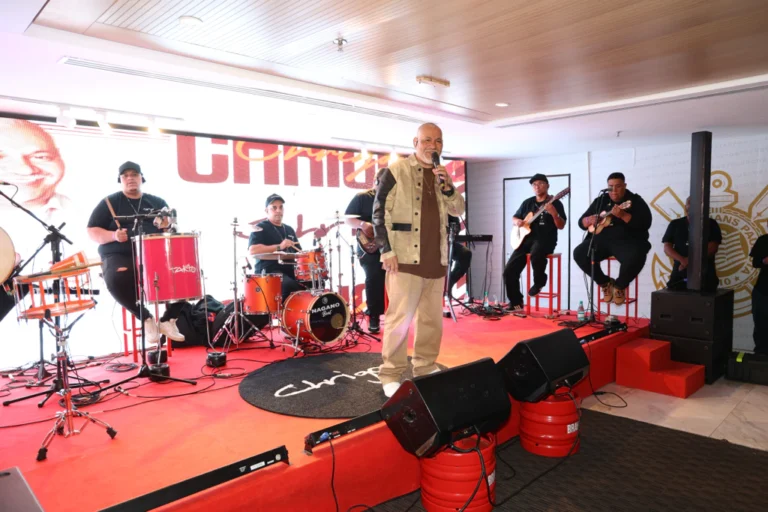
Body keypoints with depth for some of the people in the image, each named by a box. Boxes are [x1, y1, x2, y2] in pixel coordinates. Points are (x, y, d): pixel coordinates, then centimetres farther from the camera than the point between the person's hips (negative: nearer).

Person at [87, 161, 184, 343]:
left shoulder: (157, 202, 17)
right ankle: (146, 319, -14)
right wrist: (113, 235, -15)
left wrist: (168, 226, -7)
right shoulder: (109, 203, 8)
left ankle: (168, 320, -8)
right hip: (119, 256, -2)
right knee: (116, 280, -36)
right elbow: (92, 232, 4)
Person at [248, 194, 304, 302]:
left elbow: (298, 252, 26)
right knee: (289, 285, -34)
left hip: (289, 270, 7)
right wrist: (279, 247, -21)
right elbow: (252, 250, -17)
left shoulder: (289, 229, 21)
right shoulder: (260, 228, 0)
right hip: (268, 271, -7)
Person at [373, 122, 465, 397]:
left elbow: (459, 211, 10)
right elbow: (379, 213, -6)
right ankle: (390, 375, 5)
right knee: (400, 318, -5)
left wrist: (448, 186, -7)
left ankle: (426, 368, 24)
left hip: (436, 259, 6)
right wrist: (387, 251, -12)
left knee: (432, 319, 11)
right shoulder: (395, 171, -3)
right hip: (406, 258, -6)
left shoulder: (441, 175, 15)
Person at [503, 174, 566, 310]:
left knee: (536, 254, -41)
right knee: (509, 270, -8)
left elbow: (561, 226, -6)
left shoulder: (555, 203, 2)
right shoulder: (527, 202, 16)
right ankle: (516, 302, 7)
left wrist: (554, 213, -25)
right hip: (526, 239, 5)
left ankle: (539, 281, -11)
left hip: (545, 240, -5)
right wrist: (517, 221, -2)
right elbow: (514, 218, 22)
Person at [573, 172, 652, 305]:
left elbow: (645, 224, -13)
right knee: (579, 253, -21)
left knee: (635, 258, -36)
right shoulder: (600, 200, 14)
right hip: (602, 240, 4)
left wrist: (622, 215, -26)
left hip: (628, 241, -4)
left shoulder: (636, 201, 2)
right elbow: (582, 222, 15)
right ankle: (605, 283, 0)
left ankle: (619, 286, -3)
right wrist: (589, 220, -11)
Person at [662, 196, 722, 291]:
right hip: (680, 271, 1)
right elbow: (667, 247, 3)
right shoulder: (675, 224, 12)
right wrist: (682, 260, -15)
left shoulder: (711, 224, 9)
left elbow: (712, 248, -2)